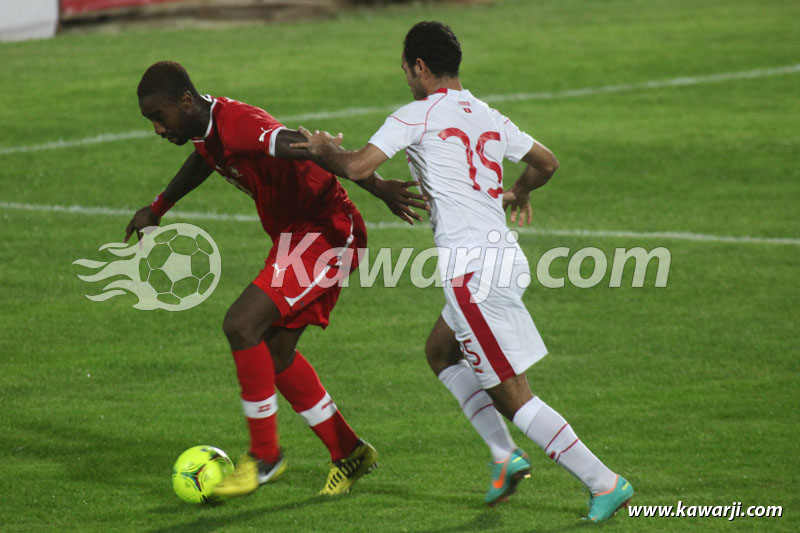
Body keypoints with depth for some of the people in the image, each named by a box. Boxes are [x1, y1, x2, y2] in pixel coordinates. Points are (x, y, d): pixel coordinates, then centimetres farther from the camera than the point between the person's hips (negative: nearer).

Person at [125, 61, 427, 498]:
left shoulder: (237, 125, -25)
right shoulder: (207, 130, 7)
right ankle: (349, 454, 23)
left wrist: (376, 186, -47)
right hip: (294, 236, 10)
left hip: (327, 232, -10)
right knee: (274, 351, 12)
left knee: (242, 325, -19)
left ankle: (264, 454, -7)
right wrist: (157, 208, 45)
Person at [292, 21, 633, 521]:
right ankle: (505, 453, 18)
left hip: (472, 267, -8)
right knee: (441, 351, 28)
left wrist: (327, 150, 7)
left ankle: (605, 483, -4)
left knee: (513, 394, -2)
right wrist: (520, 191, 47)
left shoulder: (417, 116, -6)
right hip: (504, 255, 8)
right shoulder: (490, 118, 15)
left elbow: (359, 166, -15)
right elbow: (546, 162, 26)